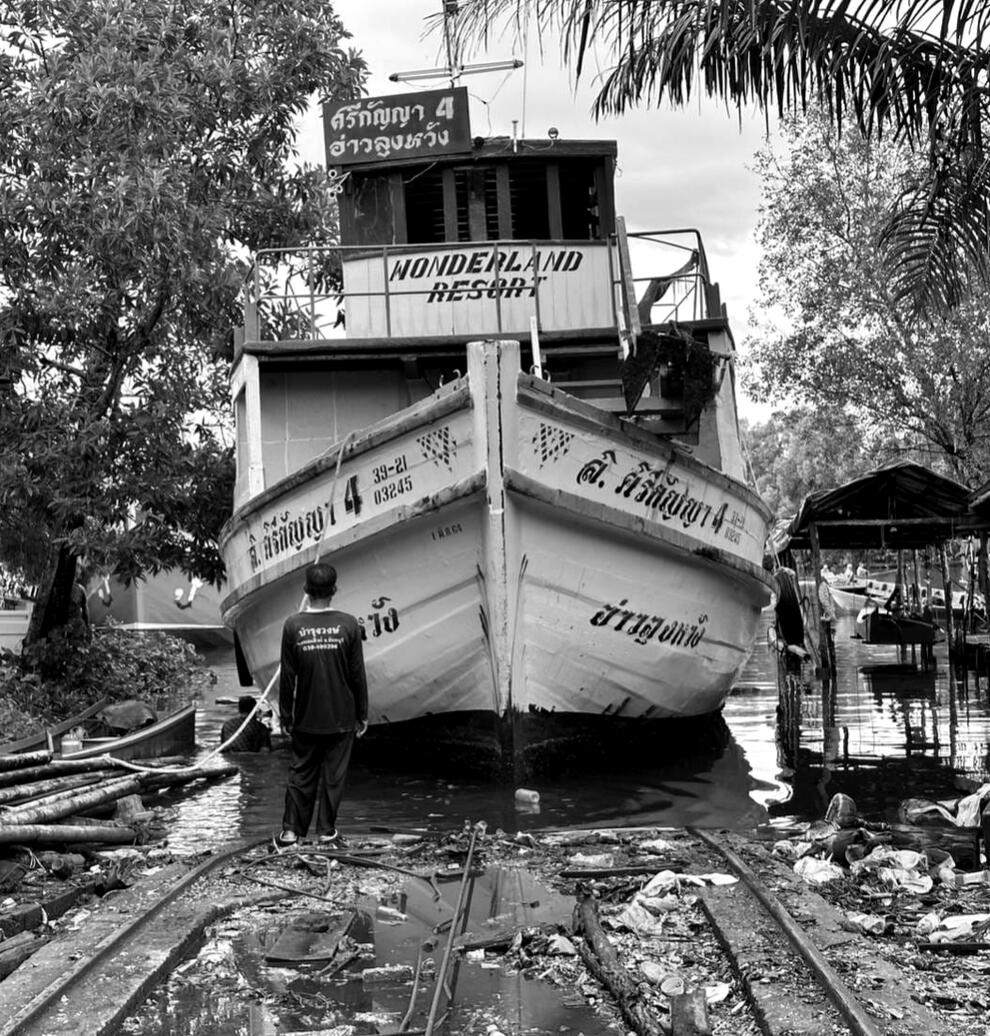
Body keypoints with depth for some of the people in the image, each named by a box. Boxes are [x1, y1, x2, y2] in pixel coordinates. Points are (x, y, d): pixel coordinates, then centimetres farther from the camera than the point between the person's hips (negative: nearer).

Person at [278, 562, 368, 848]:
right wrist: (362, 714, 5)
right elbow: (358, 674, -4)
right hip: (341, 718, -1)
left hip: (306, 718, 1)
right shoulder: (348, 625, -8)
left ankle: (291, 830, 12)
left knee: (300, 773, 12)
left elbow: (287, 676, -3)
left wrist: (285, 715, 7)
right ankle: (329, 832, 12)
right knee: (333, 775, 8)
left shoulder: (293, 625, -7)